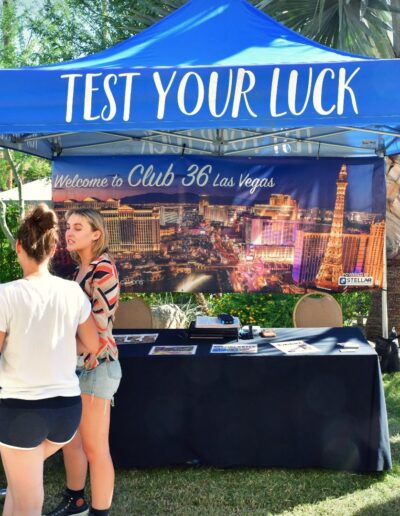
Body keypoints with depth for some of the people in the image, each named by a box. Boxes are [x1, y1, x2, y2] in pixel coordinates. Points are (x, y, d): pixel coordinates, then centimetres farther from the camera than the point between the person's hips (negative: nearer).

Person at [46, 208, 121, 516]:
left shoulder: (103, 270, -16)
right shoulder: (82, 269, 11)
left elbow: (100, 328, -19)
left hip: (95, 365, -9)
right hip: (75, 363, 9)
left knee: (95, 449, 2)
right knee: (69, 440, 21)